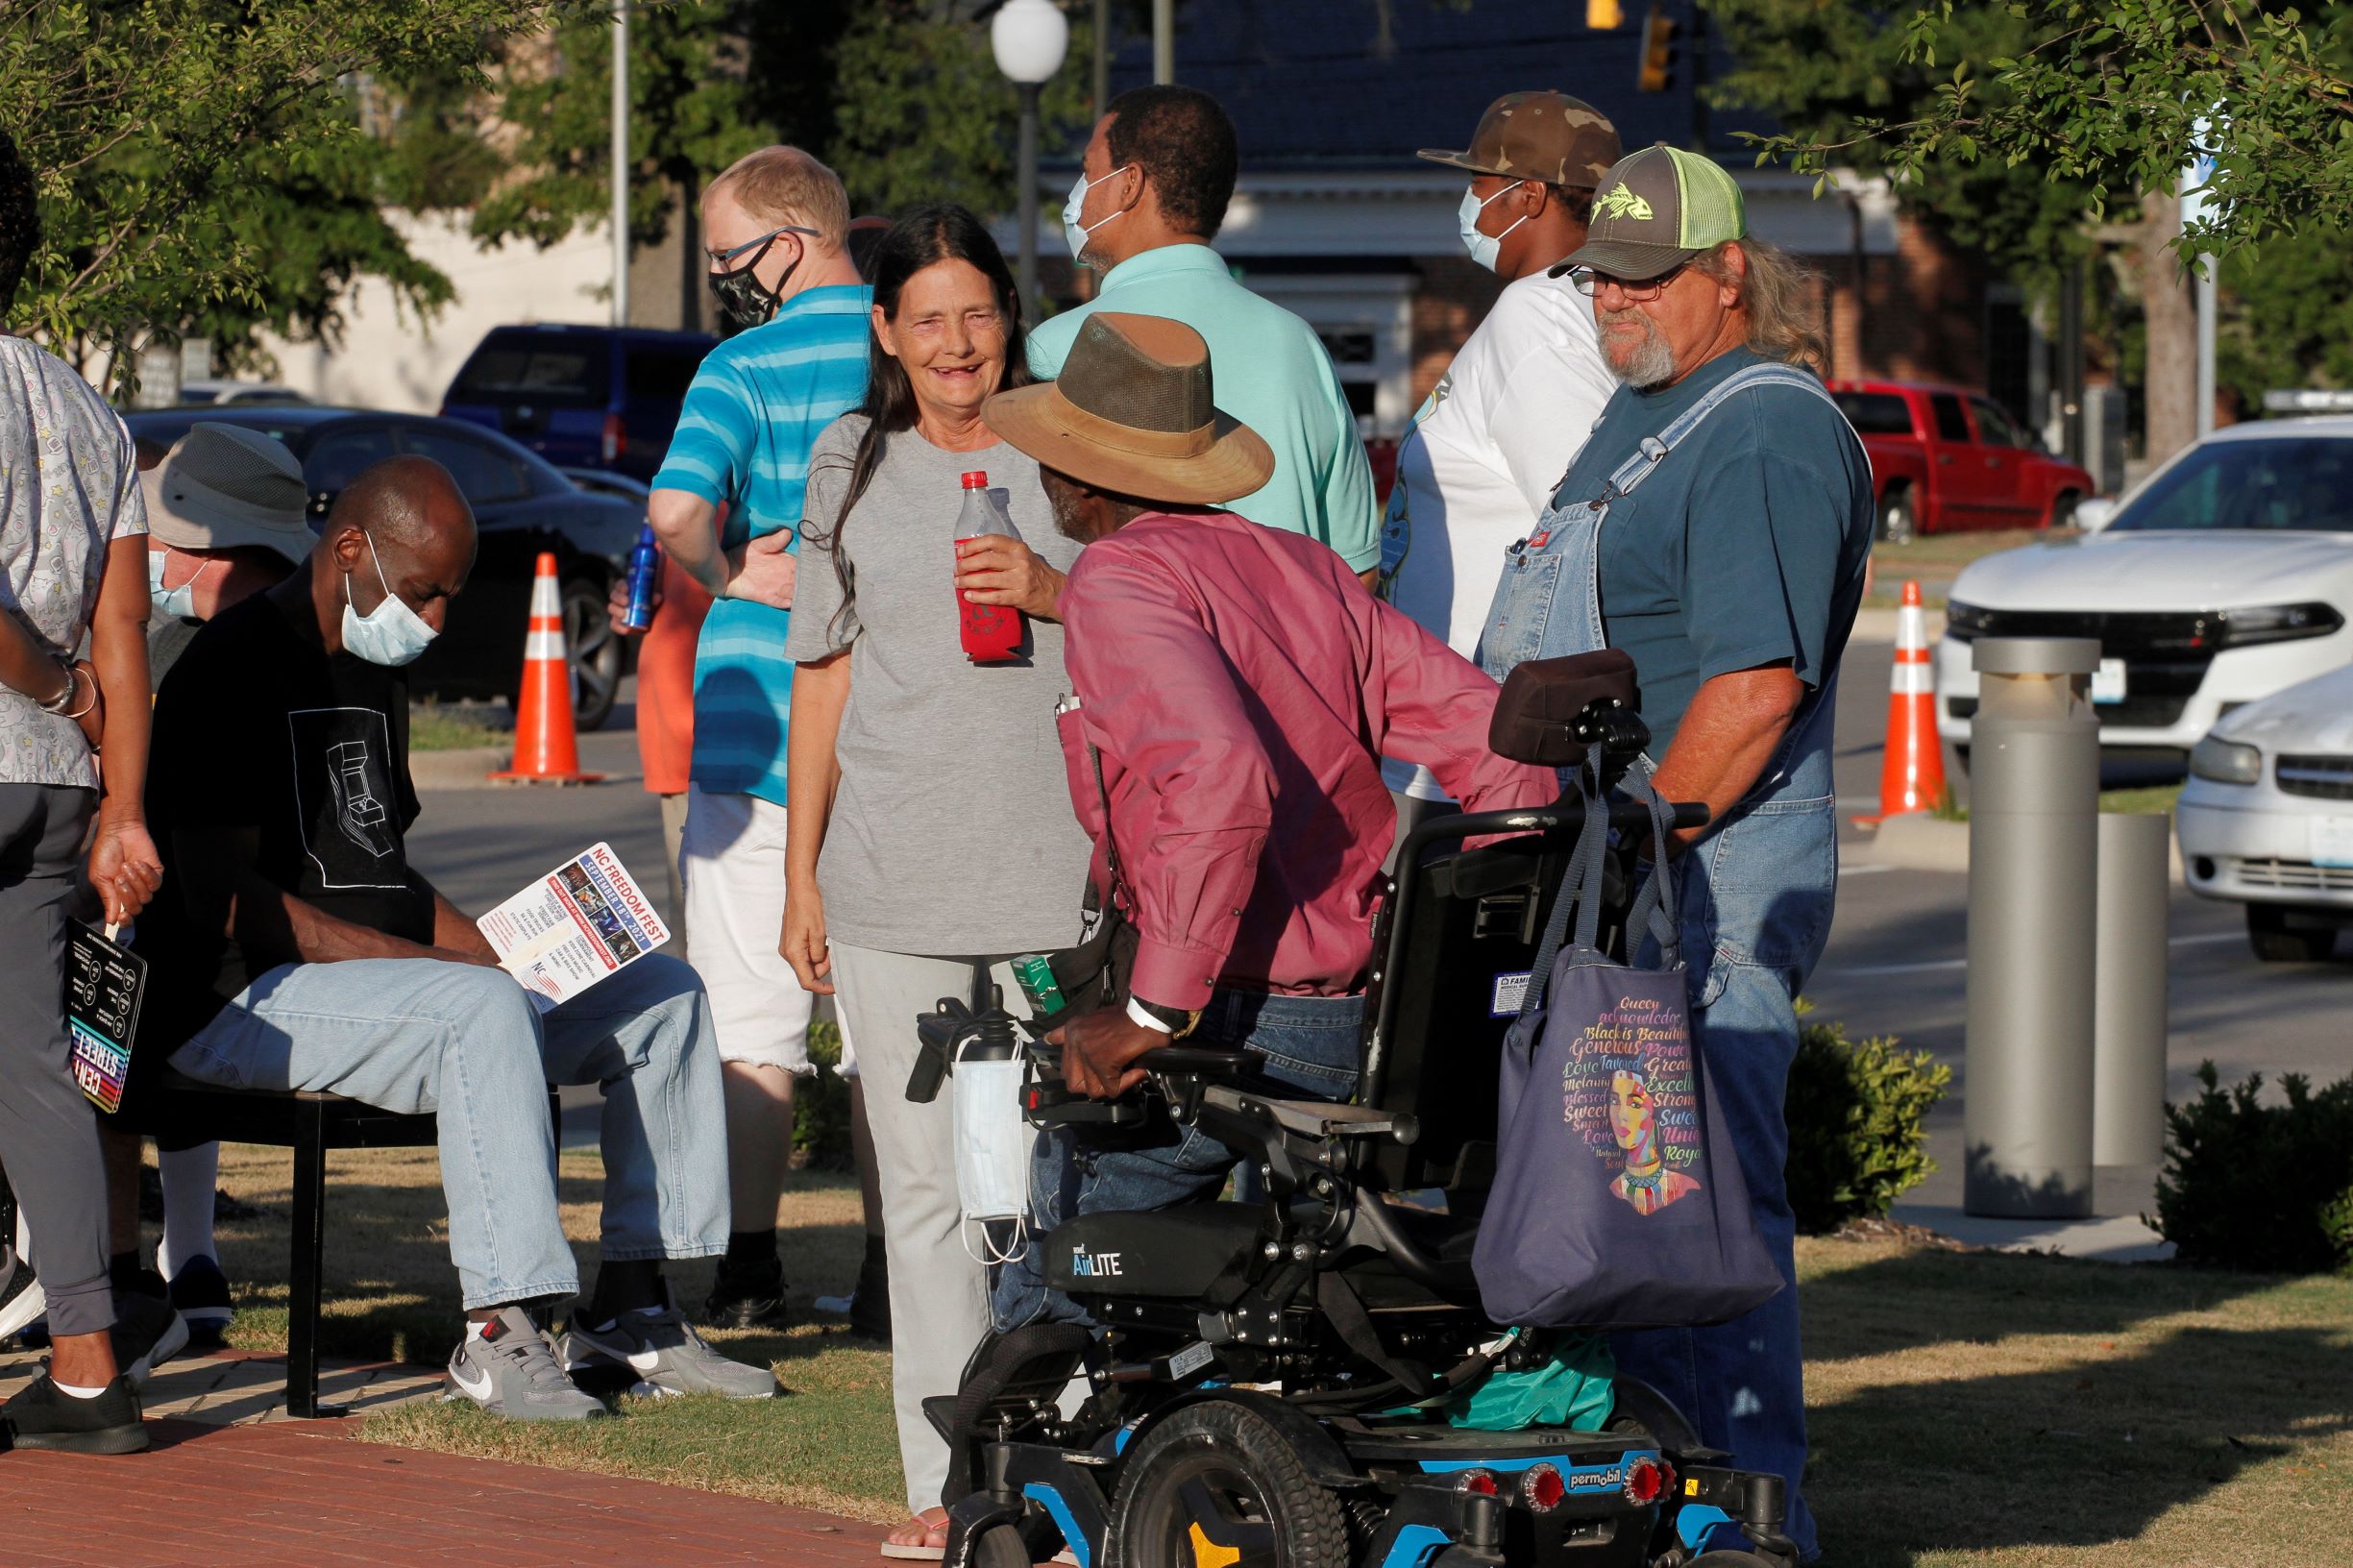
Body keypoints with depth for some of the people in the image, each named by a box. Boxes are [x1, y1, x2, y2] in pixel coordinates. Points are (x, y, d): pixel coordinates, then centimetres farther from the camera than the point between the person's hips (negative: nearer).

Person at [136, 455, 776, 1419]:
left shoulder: (377, 674, 18)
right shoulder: (237, 666, -12)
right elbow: (219, 894, -21)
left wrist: (488, 945, 4)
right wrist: (422, 960, -24)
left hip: (389, 967, 10)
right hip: (251, 1001, -10)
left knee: (664, 996, 2)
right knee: (484, 1011, -37)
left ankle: (629, 1312, -2)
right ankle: (496, 1337, -36)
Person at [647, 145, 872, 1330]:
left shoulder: (747, 367, -8)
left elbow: (674, 510, -22)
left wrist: (729, 576, -4)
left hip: (761, 731, -4)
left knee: (750, 1013, 2)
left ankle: (748, 1267, 0)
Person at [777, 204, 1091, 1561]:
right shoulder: (853, 469, 13)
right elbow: (827, 668, 16)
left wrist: (1053, 591, -10)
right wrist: (800, 872, 13)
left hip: (1055, 859, -2)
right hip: (892, 874, 2)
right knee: (925, 1182, 1)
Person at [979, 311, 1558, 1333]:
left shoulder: (1120, 578, -9)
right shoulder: (1306, 568, 14)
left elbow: (1219, 773, -27)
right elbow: (1489, 735, 9)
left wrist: (1155, 1011, -24)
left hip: (1235, 1021, -8)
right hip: (1361, 1023, 8)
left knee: (1049, 1312, 4)